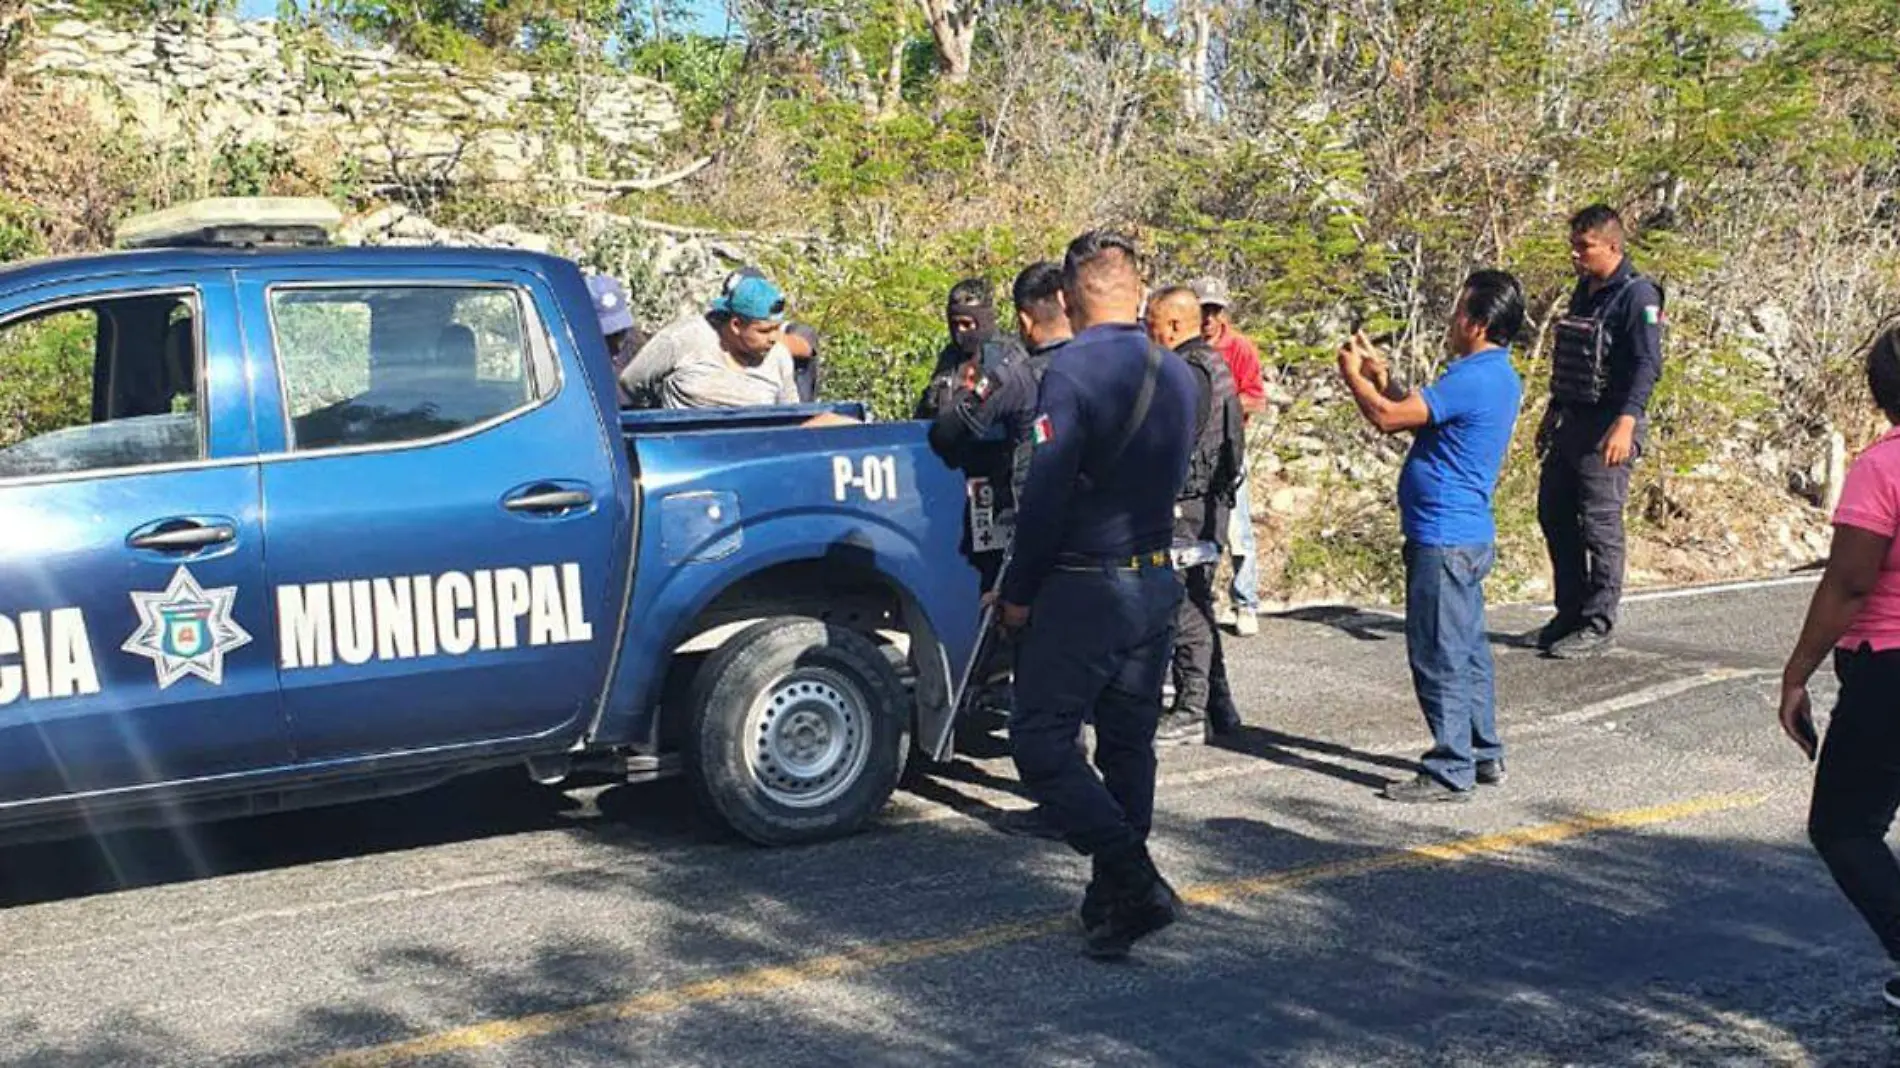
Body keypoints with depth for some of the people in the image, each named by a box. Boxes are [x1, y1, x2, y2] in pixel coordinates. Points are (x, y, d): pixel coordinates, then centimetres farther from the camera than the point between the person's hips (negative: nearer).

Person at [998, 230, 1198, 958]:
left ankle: (1131, 880, -8)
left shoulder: (1072, 371, -15)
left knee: (1041, 741, -1)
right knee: (1129, 745, 15)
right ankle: (1117, 899, 22)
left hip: (1083, 590, -8)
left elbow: (1044, 493, -18)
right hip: (1156, 583, 8)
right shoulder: (1176, 376, 8)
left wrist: (1018, 591, -9)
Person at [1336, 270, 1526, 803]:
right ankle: (1484, 754, 27)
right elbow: (1414, 413, 20)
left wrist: (1353, 376, -4)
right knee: (1467, 649, 17)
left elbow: (1388, 417, -20)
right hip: (1469, 534, 10)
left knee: (1439, 655, -4)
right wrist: (1380, 374, 14)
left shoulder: (1473, 380, -20)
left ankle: (1451, 771, 1)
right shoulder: (1496, 376, 13)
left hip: (1444, 539, -10)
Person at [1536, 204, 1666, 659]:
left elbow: (1648, 366, -19)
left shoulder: (1637, 295, -11)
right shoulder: (1583, 292, 16)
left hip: (1607, 428, -9)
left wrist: (1626, 422, -29)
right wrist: (1552, 414, 25)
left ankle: (1597, 625, 3)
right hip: (1570, 424, 9)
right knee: (1554, 514, 11)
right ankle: (1570, 612, 22)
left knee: (1600, 524, -4)